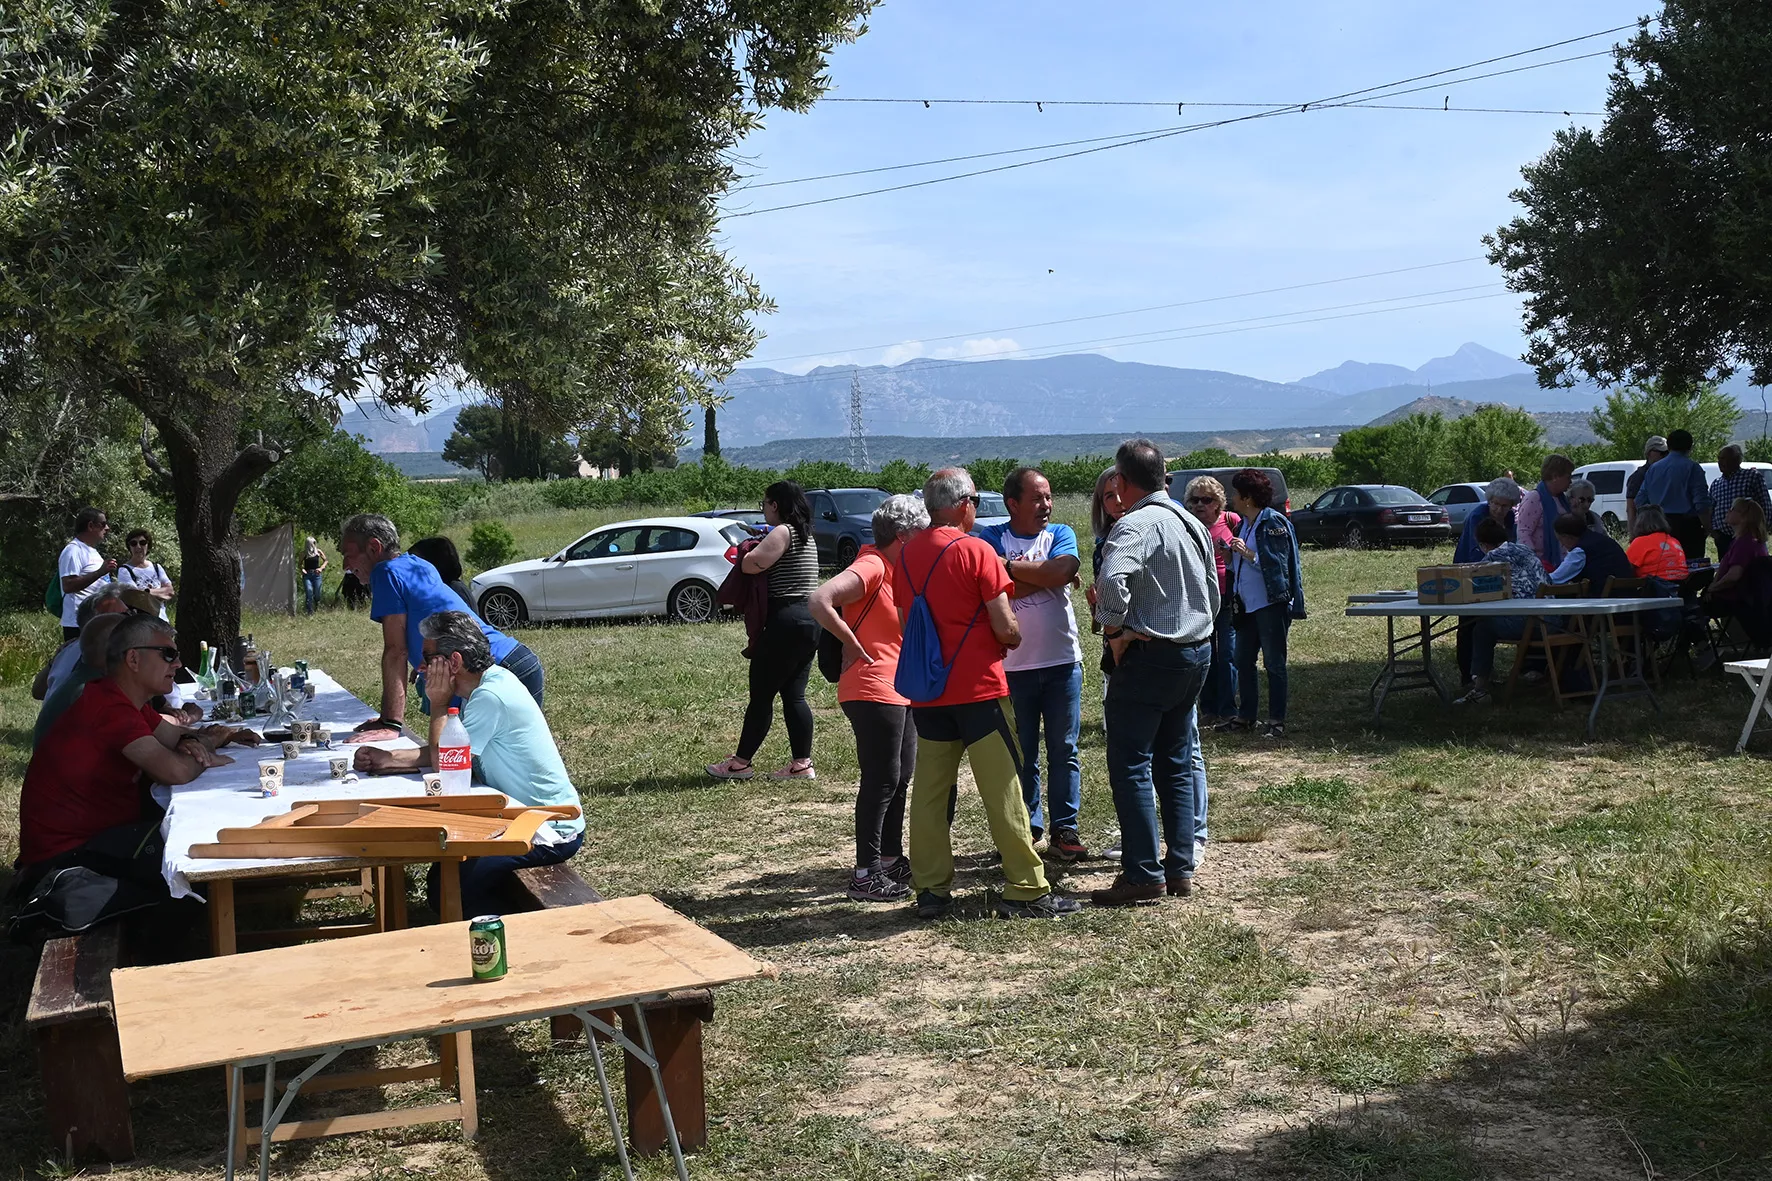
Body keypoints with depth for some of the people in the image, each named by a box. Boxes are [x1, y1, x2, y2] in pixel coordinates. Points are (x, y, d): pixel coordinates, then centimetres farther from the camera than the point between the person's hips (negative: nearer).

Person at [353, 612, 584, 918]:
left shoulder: (491, 697, -23)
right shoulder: (489, 683, 7)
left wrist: (439, 704, -10)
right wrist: (386, 759, 4)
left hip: (550, 834, -10)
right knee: (443, 860, 12)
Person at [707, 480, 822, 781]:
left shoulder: (783, 532, -13)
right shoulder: (807, 536, 17)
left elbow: (751, 564, -21)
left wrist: (747, 551, 0)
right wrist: (760, 546, 10)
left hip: (786, 623, -9)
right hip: (810, 619, 9)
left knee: (761, 695, -1)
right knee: (794, 695, 10)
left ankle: (740, 762, 5)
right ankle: (802, 763, 9)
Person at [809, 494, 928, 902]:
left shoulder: (895, 571, 15)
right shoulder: (870, 568, -16)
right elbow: (820, 600, -30)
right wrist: (854, 645, -21)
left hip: (900, 691, 10)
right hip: (873, 691, -10)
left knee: (900, 777, 17)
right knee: (881, 781, -6)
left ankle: (891, 860, 29)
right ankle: (865, 875, 1)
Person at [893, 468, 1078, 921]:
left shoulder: (906, 555, 7)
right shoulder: (976, 551, -11)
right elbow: (1005, 627, -12)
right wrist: (1013, 638, 9)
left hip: (925, 692, 6)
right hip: (978, 688, -6)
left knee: (929, 790, 9)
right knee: (1003, 789, -1)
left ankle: (931, 889, 13)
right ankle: (1025, 890, 3)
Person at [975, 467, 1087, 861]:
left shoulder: (1060, 534, 6)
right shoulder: (991, 539, 0)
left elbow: (1062, 570, -16)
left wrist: (1009, 565, -12)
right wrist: (1041, 575, -11)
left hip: (1062, 662, 1)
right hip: (1013, 666, -1)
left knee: (1064, 751, 5)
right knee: (1020, 755, 7)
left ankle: (1064, 830, 12)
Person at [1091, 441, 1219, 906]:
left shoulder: (1135, 525, -16)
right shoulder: (1193, 523, 13)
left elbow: (1113, 577, -33)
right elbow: (1213, 592, 20)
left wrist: (1113, 629, -21)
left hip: (1149, 655, -9)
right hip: (1197, 653, 9)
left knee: (1130, 766, -3)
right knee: (1176, 766, 14)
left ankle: (1144, 874, -3)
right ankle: (1180, 867, 17)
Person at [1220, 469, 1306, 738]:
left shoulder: (1275, 523, -12)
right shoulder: (1244, 524, 13)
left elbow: (1276, 564, -17)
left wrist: (1248, 553, -22)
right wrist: (1230, 554, 3)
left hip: (1270, 604, -8)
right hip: (1247, 604, 8)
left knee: (1274, 663, -1)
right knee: (1243, 661, 10)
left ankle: (1277, 721, 6)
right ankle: (1245, 716, 19)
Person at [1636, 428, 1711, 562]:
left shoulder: (1653, 469, 11)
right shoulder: (1692, 468, -6)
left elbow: (1640, 502, 12)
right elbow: (1702, 504, -12)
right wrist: (1707, 527, -4)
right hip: (1686, 526, -5)